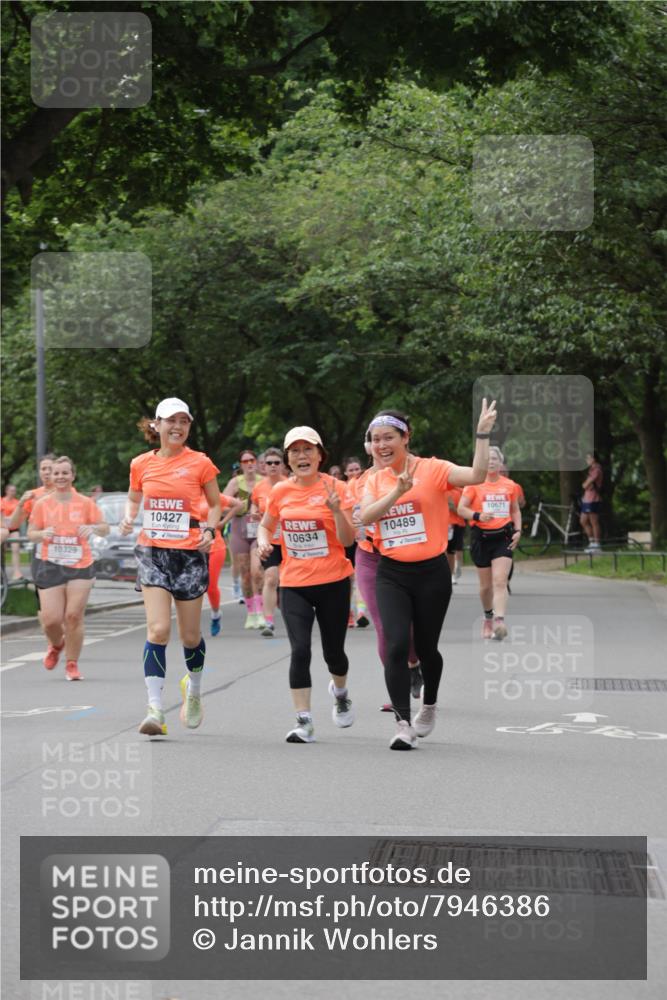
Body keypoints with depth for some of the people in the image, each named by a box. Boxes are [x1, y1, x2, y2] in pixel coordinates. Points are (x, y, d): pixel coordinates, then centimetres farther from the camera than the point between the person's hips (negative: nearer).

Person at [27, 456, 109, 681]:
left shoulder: (86, 503, 3)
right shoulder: (42, 503, 5)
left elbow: (105, 528, 7)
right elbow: (31, 533, 9)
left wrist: (93, 528, -16)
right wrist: (42, 534, -14)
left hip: (80, 566, 0)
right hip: (50, 567, 0)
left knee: (74, 617, -7)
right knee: (51, 619, -6)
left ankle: (72, 665, 9)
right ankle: (56, 645, 30)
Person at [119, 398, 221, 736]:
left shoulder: (200, 463, -1)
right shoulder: (141, 464, 5)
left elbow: (215, 504, 9)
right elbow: (133, 499, 21)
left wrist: (210, 531, -8)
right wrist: (128, 518, 0)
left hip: (190, 554, -1)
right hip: (153, 552, 1)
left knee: (190, 635, 7)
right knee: (158, 629, -14)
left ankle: (194, 690, 37)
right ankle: (155, 709, -15)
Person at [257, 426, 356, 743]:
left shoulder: (334, 488, -7)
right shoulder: (280, 491, 2)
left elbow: (348, 539, -10)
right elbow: (266, 526, 18)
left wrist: (336, 510, -25)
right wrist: (263, 541, -4)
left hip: (333, 583, -1)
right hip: (293, 584, 1)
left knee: (333, 652, 9)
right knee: (300, 651, -13)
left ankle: (340, 692, 44)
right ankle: (304, 721, -7)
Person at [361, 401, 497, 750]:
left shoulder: (432, 469, -6)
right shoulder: (375, 480, 6)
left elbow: (476, 475, -21)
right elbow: (365, 516, -12)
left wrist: (483, 434, -26)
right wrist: (398, 491, -23)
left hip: (431, 572, -2)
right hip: (391, 574, 2)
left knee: (426, 648, 10)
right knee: (396, 646, -14)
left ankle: (429, 705, 40)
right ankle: (403, 725, -10)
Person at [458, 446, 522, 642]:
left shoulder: (510, 485, 7)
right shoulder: (474, 483, -1)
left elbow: (515, 510, 19)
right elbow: (461, 509, -5)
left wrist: (518, 530, 4)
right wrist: (478, 515, -23)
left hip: (503, 537, 0)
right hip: (481, 536, 0)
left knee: (500, 581, -15)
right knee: (486, 584, 9)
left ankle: (499, 621, -27)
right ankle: (488, 617, 33)